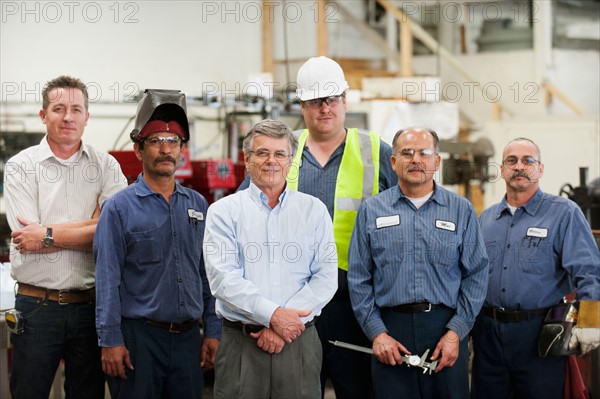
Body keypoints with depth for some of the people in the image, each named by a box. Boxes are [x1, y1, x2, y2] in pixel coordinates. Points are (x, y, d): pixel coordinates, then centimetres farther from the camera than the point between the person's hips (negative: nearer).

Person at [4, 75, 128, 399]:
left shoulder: (106, 166, 4)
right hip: (37, 307, -1)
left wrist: (48, 235, -14)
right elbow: (26, 239, -11)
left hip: (90, 306, 2)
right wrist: (93, 227, -14)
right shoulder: (21, 166, 0)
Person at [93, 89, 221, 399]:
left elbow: (209, 273, 12)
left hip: (188, 337, 4)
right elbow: (108, 281, -7)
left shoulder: (198, 205, 10)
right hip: (138, 336, -4)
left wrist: (213, 330, 7)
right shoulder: (119, 208, -3)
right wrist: (110, 341, -11)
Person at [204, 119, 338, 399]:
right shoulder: (224, 211, 4)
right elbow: (223, 278, -8)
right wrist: (273, 315, -17)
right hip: (240, 343, -1)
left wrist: (283, 324, -11)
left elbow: (326, 277, 0)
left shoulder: (314, 210, 8)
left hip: (300, 342, 1)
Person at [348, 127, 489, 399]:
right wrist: (376, 333, -4)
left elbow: (476, 275, 3)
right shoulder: (371, 211, 7)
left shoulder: (461, 210, 7)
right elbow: (359, 279, 5)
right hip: (390, 328, 0)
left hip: (447, 328, 0)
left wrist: (456, 332, -6)